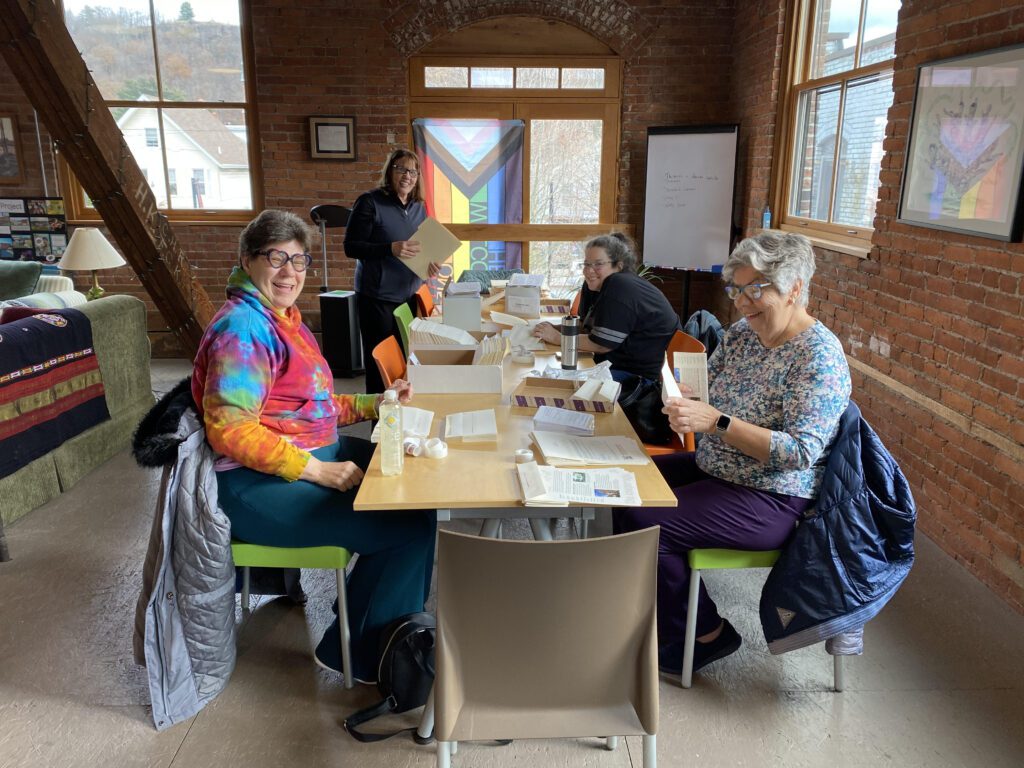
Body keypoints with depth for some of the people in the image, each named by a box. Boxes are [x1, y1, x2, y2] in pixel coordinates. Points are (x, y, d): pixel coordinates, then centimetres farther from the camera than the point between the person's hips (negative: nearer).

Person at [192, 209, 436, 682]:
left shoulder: (284, 319, 15)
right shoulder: (242, 328, -16)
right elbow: (230, 430, -24)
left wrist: (374, 403, 11)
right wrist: (316, 470, -26)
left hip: (315, 456, 10)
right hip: (258, 484, -10)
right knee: (411, 525, -18)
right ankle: (356, 655, 3)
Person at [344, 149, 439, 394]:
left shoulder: (419, 207, 9)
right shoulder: (370, 202, -10)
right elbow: (351, 247, -13)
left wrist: (431, 263, -5)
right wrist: (391, 249, -26)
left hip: (410, 295, 6)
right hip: (377, 297, -6)